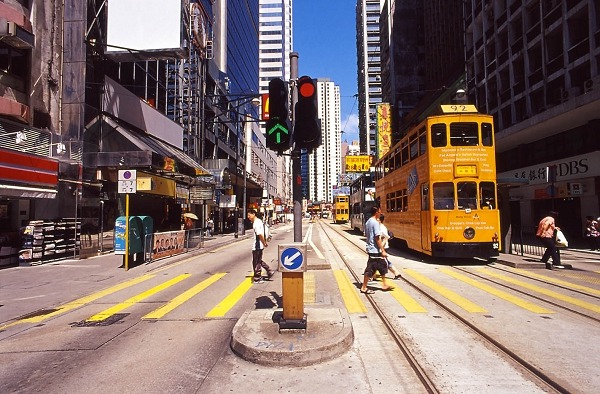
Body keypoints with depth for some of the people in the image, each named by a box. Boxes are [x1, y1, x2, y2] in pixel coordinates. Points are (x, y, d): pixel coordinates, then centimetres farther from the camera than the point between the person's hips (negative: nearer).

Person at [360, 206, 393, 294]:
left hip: (370, 248, 10)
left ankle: (384, 285, 26)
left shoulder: (367, 222, 10)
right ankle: (364, 288, 8)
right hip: (375, 250, -10)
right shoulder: (375, 222, -18)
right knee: (370, 269, -1)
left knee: (382, 266, 18)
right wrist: (383, 251, -18)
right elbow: (377, 238, -21)